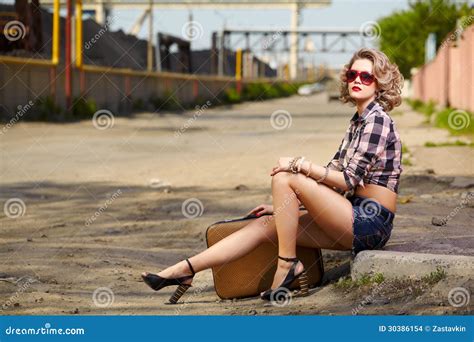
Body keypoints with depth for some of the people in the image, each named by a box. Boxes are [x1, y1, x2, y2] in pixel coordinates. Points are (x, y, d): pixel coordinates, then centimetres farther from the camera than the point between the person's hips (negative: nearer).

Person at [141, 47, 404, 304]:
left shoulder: (376, 119, -9)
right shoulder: (357, 121, 19)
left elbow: (349, 180, -16)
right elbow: (329, 181, 20)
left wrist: (299, 165, -13)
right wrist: (284, 206, 15)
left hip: (370, 224, -9)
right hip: (356, 219, 9)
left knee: (283, 178, -17)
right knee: (265, 224, -1)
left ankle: (287, 264, -11)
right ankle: (183, 270, -4)